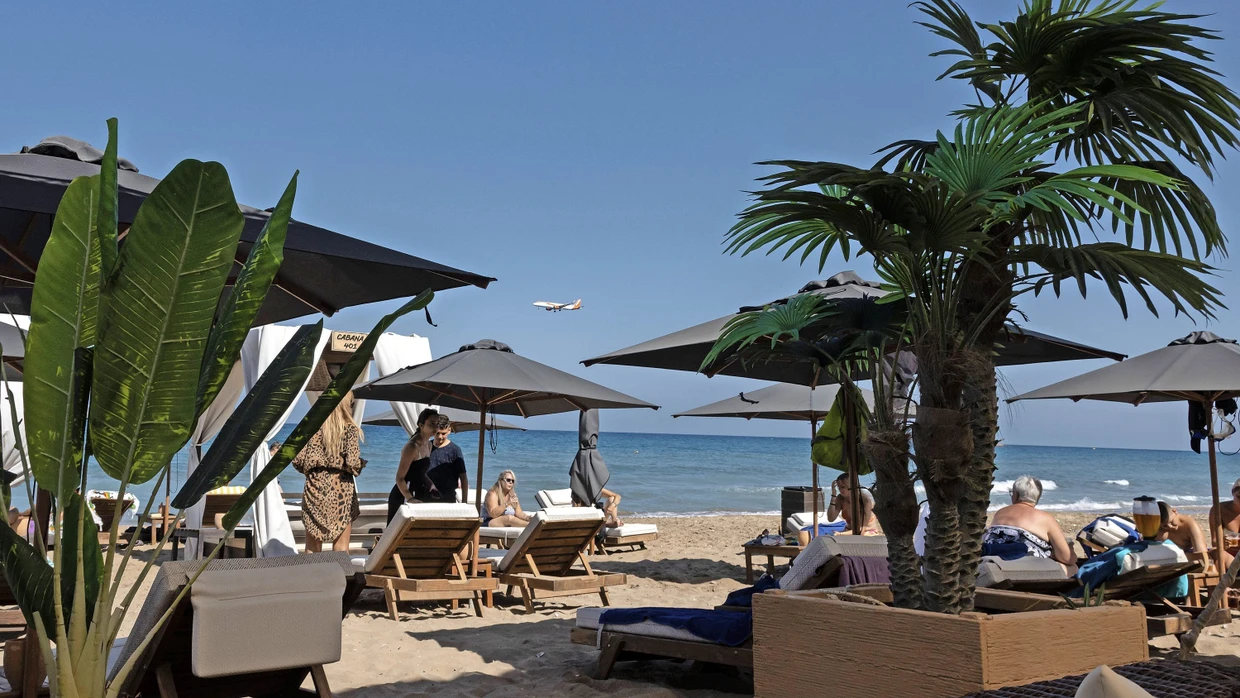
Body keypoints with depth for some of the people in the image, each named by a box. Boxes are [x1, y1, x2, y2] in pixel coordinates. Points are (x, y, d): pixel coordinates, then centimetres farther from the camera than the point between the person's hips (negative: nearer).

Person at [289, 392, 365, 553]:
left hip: (315, 489, 3)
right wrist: (358, 468, 4)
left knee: (312, 548, 10)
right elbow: (352, 462, -18)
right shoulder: (350, 428, -7)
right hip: (341, 492, -3)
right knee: (340, 550, 6)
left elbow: (298, 459, -1)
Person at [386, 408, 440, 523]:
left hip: (416, 494, 9)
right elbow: (400, 478, -22)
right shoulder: (412, 446, -20)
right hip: (401, 496, -9)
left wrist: (431, 484, 3)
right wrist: (410, 499, -33)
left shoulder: (428, 445, 7)